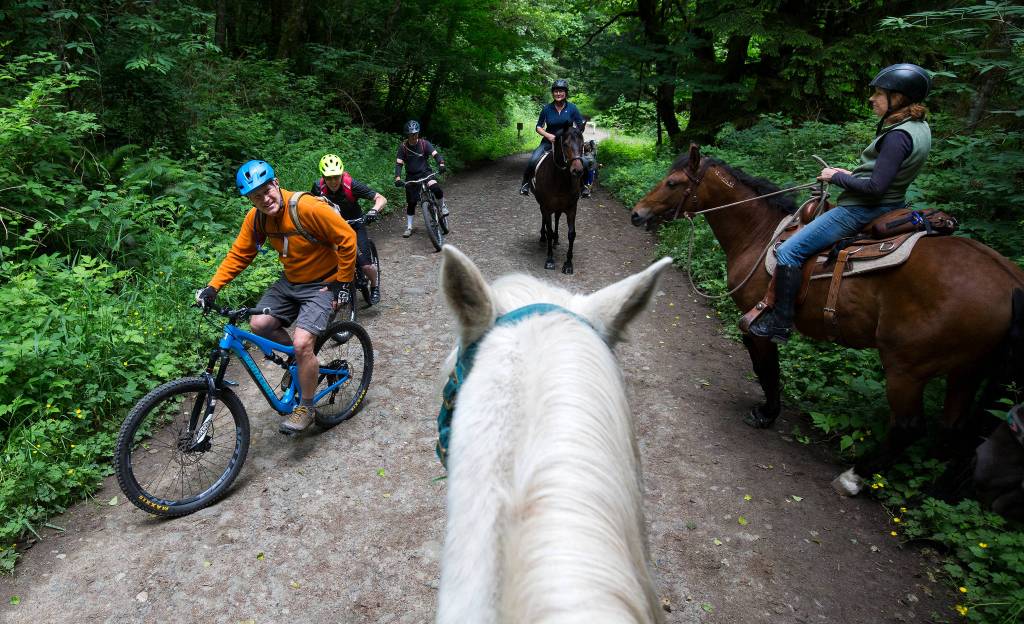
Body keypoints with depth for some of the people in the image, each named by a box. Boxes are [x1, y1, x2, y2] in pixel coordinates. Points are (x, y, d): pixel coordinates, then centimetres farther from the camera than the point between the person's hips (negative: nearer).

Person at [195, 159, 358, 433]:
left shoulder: (307, 207, -25)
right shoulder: (256, 218, -5)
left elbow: (347, 239, -20)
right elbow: (238, 254, 1)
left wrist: (343, 283, -16)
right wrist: (212, 287, -11)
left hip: (322, 285, -7)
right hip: (290, 282, 7)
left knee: (302, 343, -20)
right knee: (259, 323, -12)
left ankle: (306, 408, 3)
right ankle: (301, 359, 17)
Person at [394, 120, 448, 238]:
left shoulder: (424, 143, -9)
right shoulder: (403, 147, -8)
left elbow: (436, 154, -18)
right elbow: (398, 164, -11)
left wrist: (441, 164, -40)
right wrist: (397, 178, -28)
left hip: (425, 172, -1)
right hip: (411, 176, 1)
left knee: (436, 188, -31)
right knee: (411, 202, 2)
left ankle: (443, 205, -1)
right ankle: (409, 227, 17)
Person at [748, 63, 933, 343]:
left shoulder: (897, 136, -23)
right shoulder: (919, 127, 8)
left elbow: (875, 188, -26)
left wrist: (837, 177, -12)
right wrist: (853, 174, 10)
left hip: (862, 210, -11)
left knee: (789, 251, -10)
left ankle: (780, 323, -5)